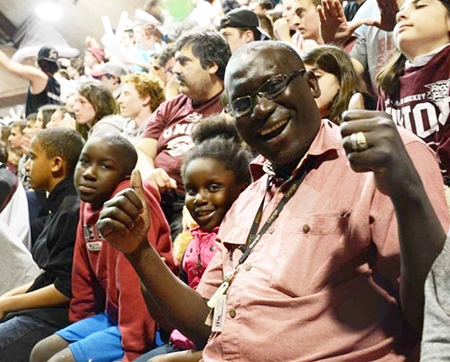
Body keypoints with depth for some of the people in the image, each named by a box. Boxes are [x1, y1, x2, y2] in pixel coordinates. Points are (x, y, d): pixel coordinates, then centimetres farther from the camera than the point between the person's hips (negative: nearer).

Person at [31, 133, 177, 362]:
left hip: (150, 324, -9)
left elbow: (135, 281, -26)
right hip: (111, 315, 9)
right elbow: (84, 275, 13)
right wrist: (78, 325, 16)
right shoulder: (89, 204, 7)